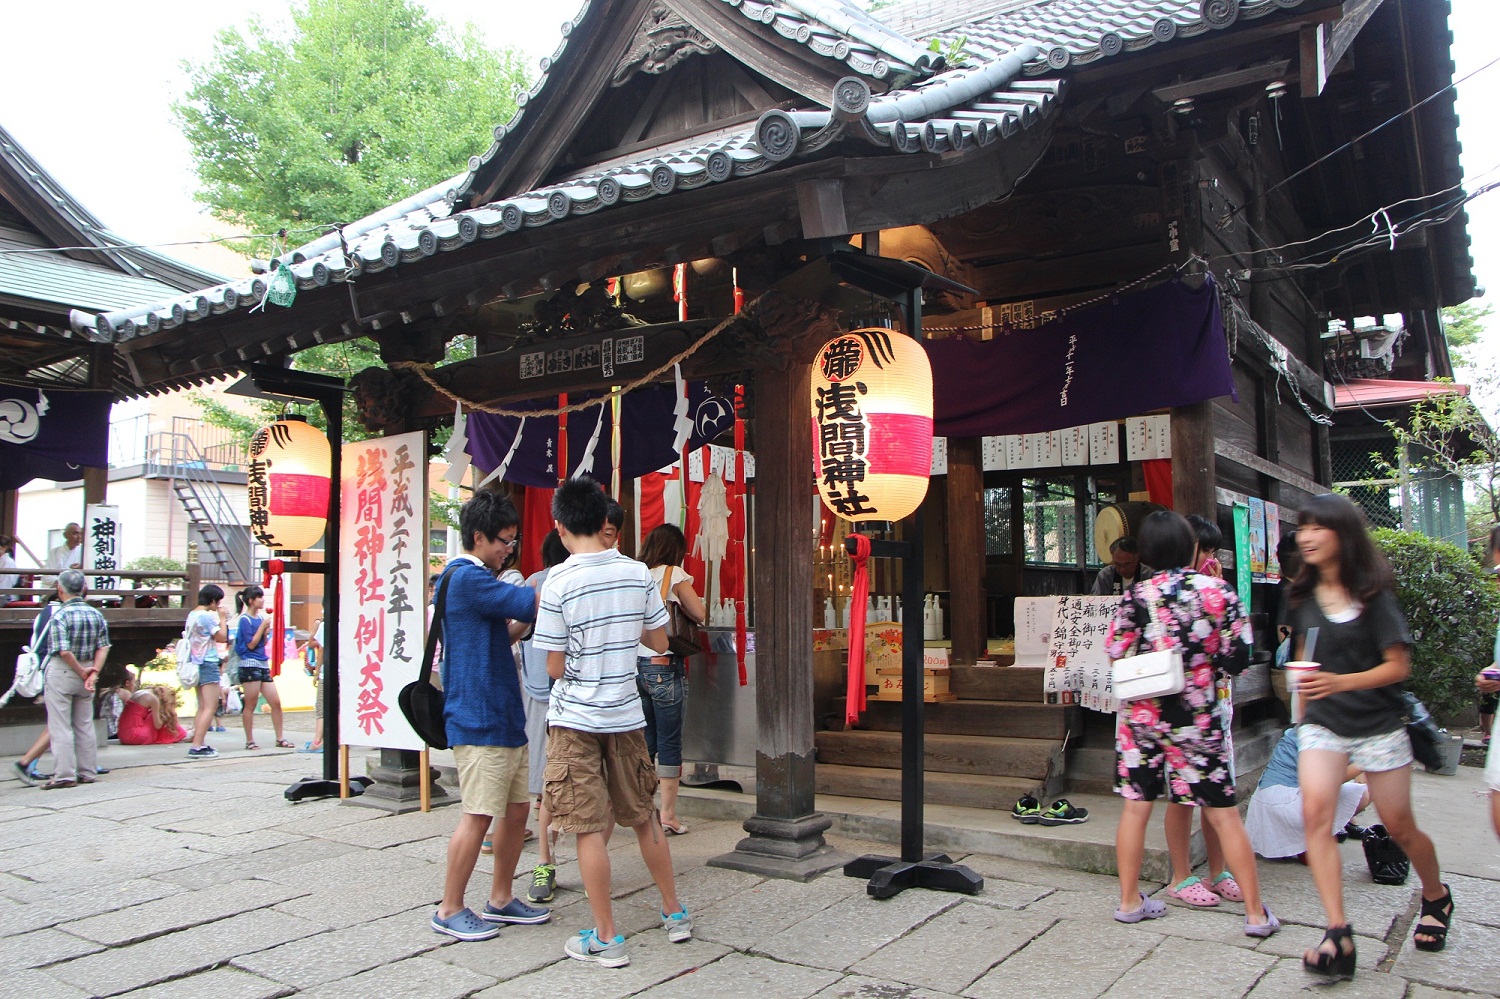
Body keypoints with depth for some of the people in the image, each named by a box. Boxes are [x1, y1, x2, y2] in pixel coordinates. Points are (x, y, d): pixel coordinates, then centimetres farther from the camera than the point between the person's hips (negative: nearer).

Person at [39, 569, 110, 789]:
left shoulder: (60, 615, -16)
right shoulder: (96, 614, 3)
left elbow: (64, 651, -22)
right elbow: (103, 648, -1)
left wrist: (82, 671, -10)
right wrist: (93, 673, -4)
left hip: (61, 672, -6)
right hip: (85, 675, 6)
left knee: (60, 727, 1)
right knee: (85, 725, 13)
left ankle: (64, 775, 3)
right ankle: (88, 773, 18)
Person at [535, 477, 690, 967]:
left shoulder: (559, 583, -15)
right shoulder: (638, 573, -3)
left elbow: (555, 667, -11)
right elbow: (660, 642, 6)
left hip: (575, 719, -4)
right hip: (627, 714, 4)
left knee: (590, 828, 3)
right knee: (644, 816, 18)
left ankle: (606, 938, 11)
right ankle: (674, 913, 30)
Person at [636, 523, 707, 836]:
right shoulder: (674, 575, -6)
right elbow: (700, 614, -2)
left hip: (635, 666, 5)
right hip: (664, 666, -5)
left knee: (644, 741, 13)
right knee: (669, 743, 1)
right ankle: (667, 816, 4)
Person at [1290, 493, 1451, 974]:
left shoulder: (1372, 593, -10)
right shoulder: (1304, 596, 4)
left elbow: (1398, 666, -11)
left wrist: (1339, 683, -25)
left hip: (1378, 724, -3)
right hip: (1323, 724, 3)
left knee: (1399, 826, 10)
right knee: (1315, 812, -19)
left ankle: (1436, 898, 42)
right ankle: (1338, 934, -19)